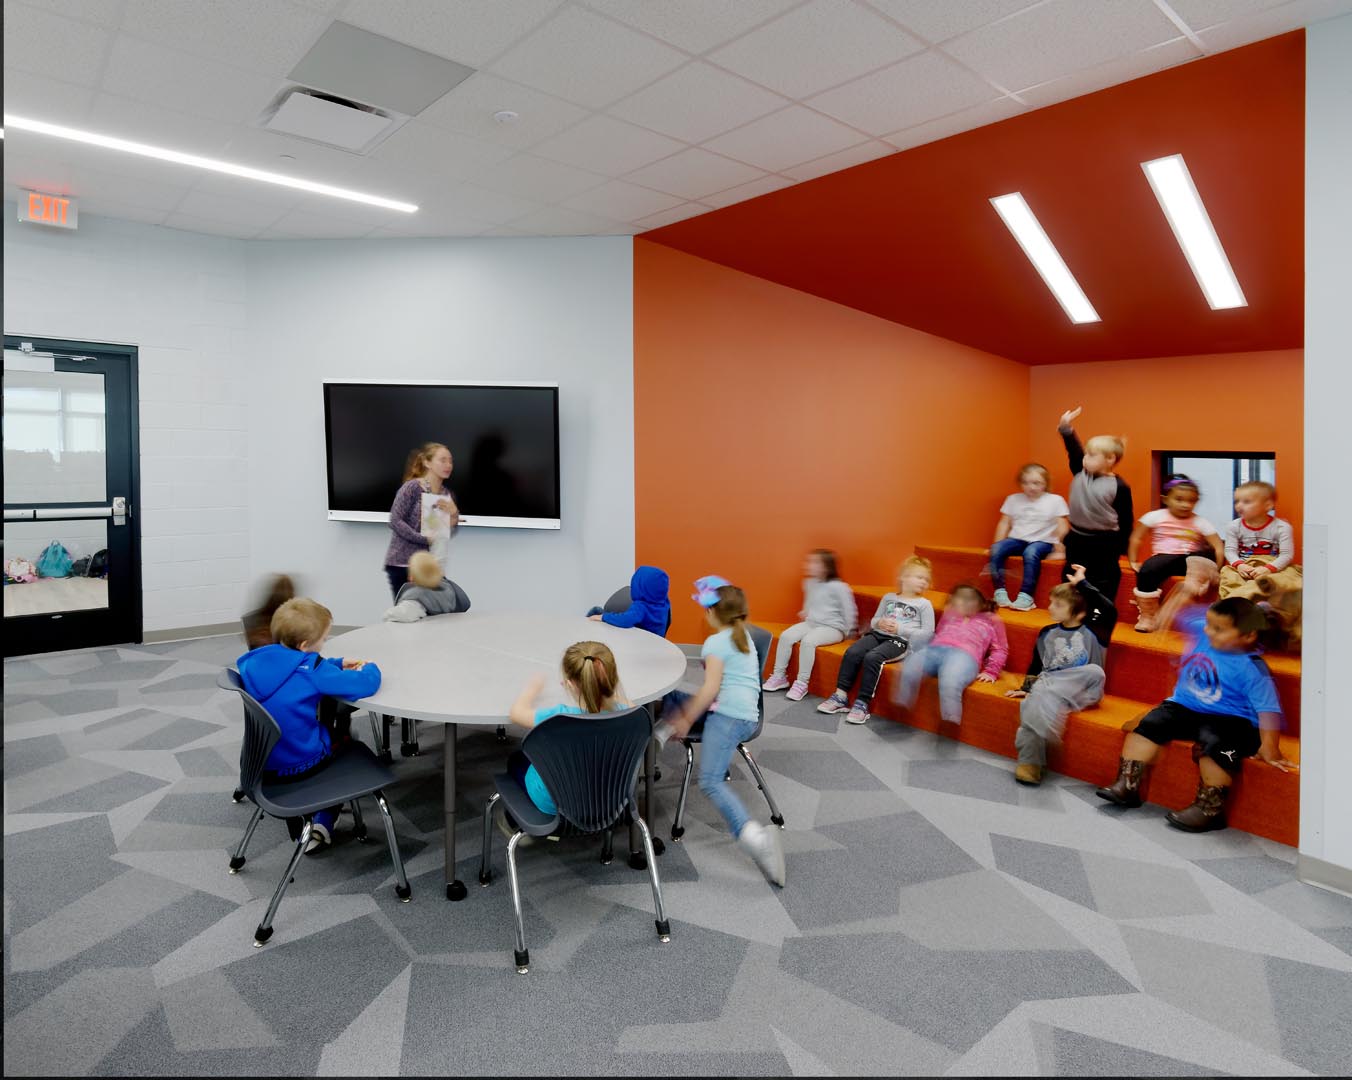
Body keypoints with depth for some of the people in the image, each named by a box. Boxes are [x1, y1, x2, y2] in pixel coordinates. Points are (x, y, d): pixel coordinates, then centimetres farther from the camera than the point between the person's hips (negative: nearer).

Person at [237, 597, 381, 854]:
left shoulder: (257, 661, -2)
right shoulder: (310, 670, -22)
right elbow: (366, 685, -27)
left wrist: (338, 664, 10)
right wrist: (370, 668, -6)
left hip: (262, 763, 6)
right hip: (301, 764, -6)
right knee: (346, 739, 25)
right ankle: (323, 825, 18)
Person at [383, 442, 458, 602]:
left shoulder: (447, 495, 8)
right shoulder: (411, 488, -10)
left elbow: (449, 533, 8)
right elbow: (395, 522, -16)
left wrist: (453, 514, -11)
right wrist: (425, 539, -21)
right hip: (402, 563, -5)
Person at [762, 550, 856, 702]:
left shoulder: (838, 587, -13)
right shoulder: (809, 583, 9)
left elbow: (850, 611, -7)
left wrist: (846, 632, -3)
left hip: (832, 628, -7)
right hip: (811, 623, 7)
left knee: (807, 641, -32)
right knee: (785, 636, -14)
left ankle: (802, 684, -22)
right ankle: (779, 676, -3)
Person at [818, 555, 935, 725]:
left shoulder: (924, 605, 6)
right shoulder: (888, 598, 17)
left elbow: (927, 634, -1)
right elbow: (874, 620, 23)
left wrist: (900, 629, -10)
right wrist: (879, 623, -2)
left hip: (900, 640, -4)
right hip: (878, 634, 4)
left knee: (872, 658, -31)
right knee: (852, 652, -22)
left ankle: (862, 703, -26)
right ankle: (841, 696, -15)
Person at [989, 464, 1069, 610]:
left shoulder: (1055, 500, 3)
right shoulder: (1013, 499, 12)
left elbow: (1063, 526, 1)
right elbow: (1004, 523, 12)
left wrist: (1059, 546, -12)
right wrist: (997, 543, 1)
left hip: (1042, 541, -3)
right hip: (1017, 539, 3)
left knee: (1031, 553, -38)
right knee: (996, 550, -28)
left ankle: (1026, 595, -35)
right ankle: (1000, 591, -26)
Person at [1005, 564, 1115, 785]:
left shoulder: (1093, 630, 3)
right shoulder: (1047, 634, 15)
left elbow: (1110, 611, -18)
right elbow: (1036, 665, 24)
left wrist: (1082, 584, -15)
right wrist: (1026, 688, 12)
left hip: (1079, 687, -2)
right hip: (1049, 684, 2)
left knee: (1095, 672, -34)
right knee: (1035, 706, -32)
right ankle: (1030, 763, -35)